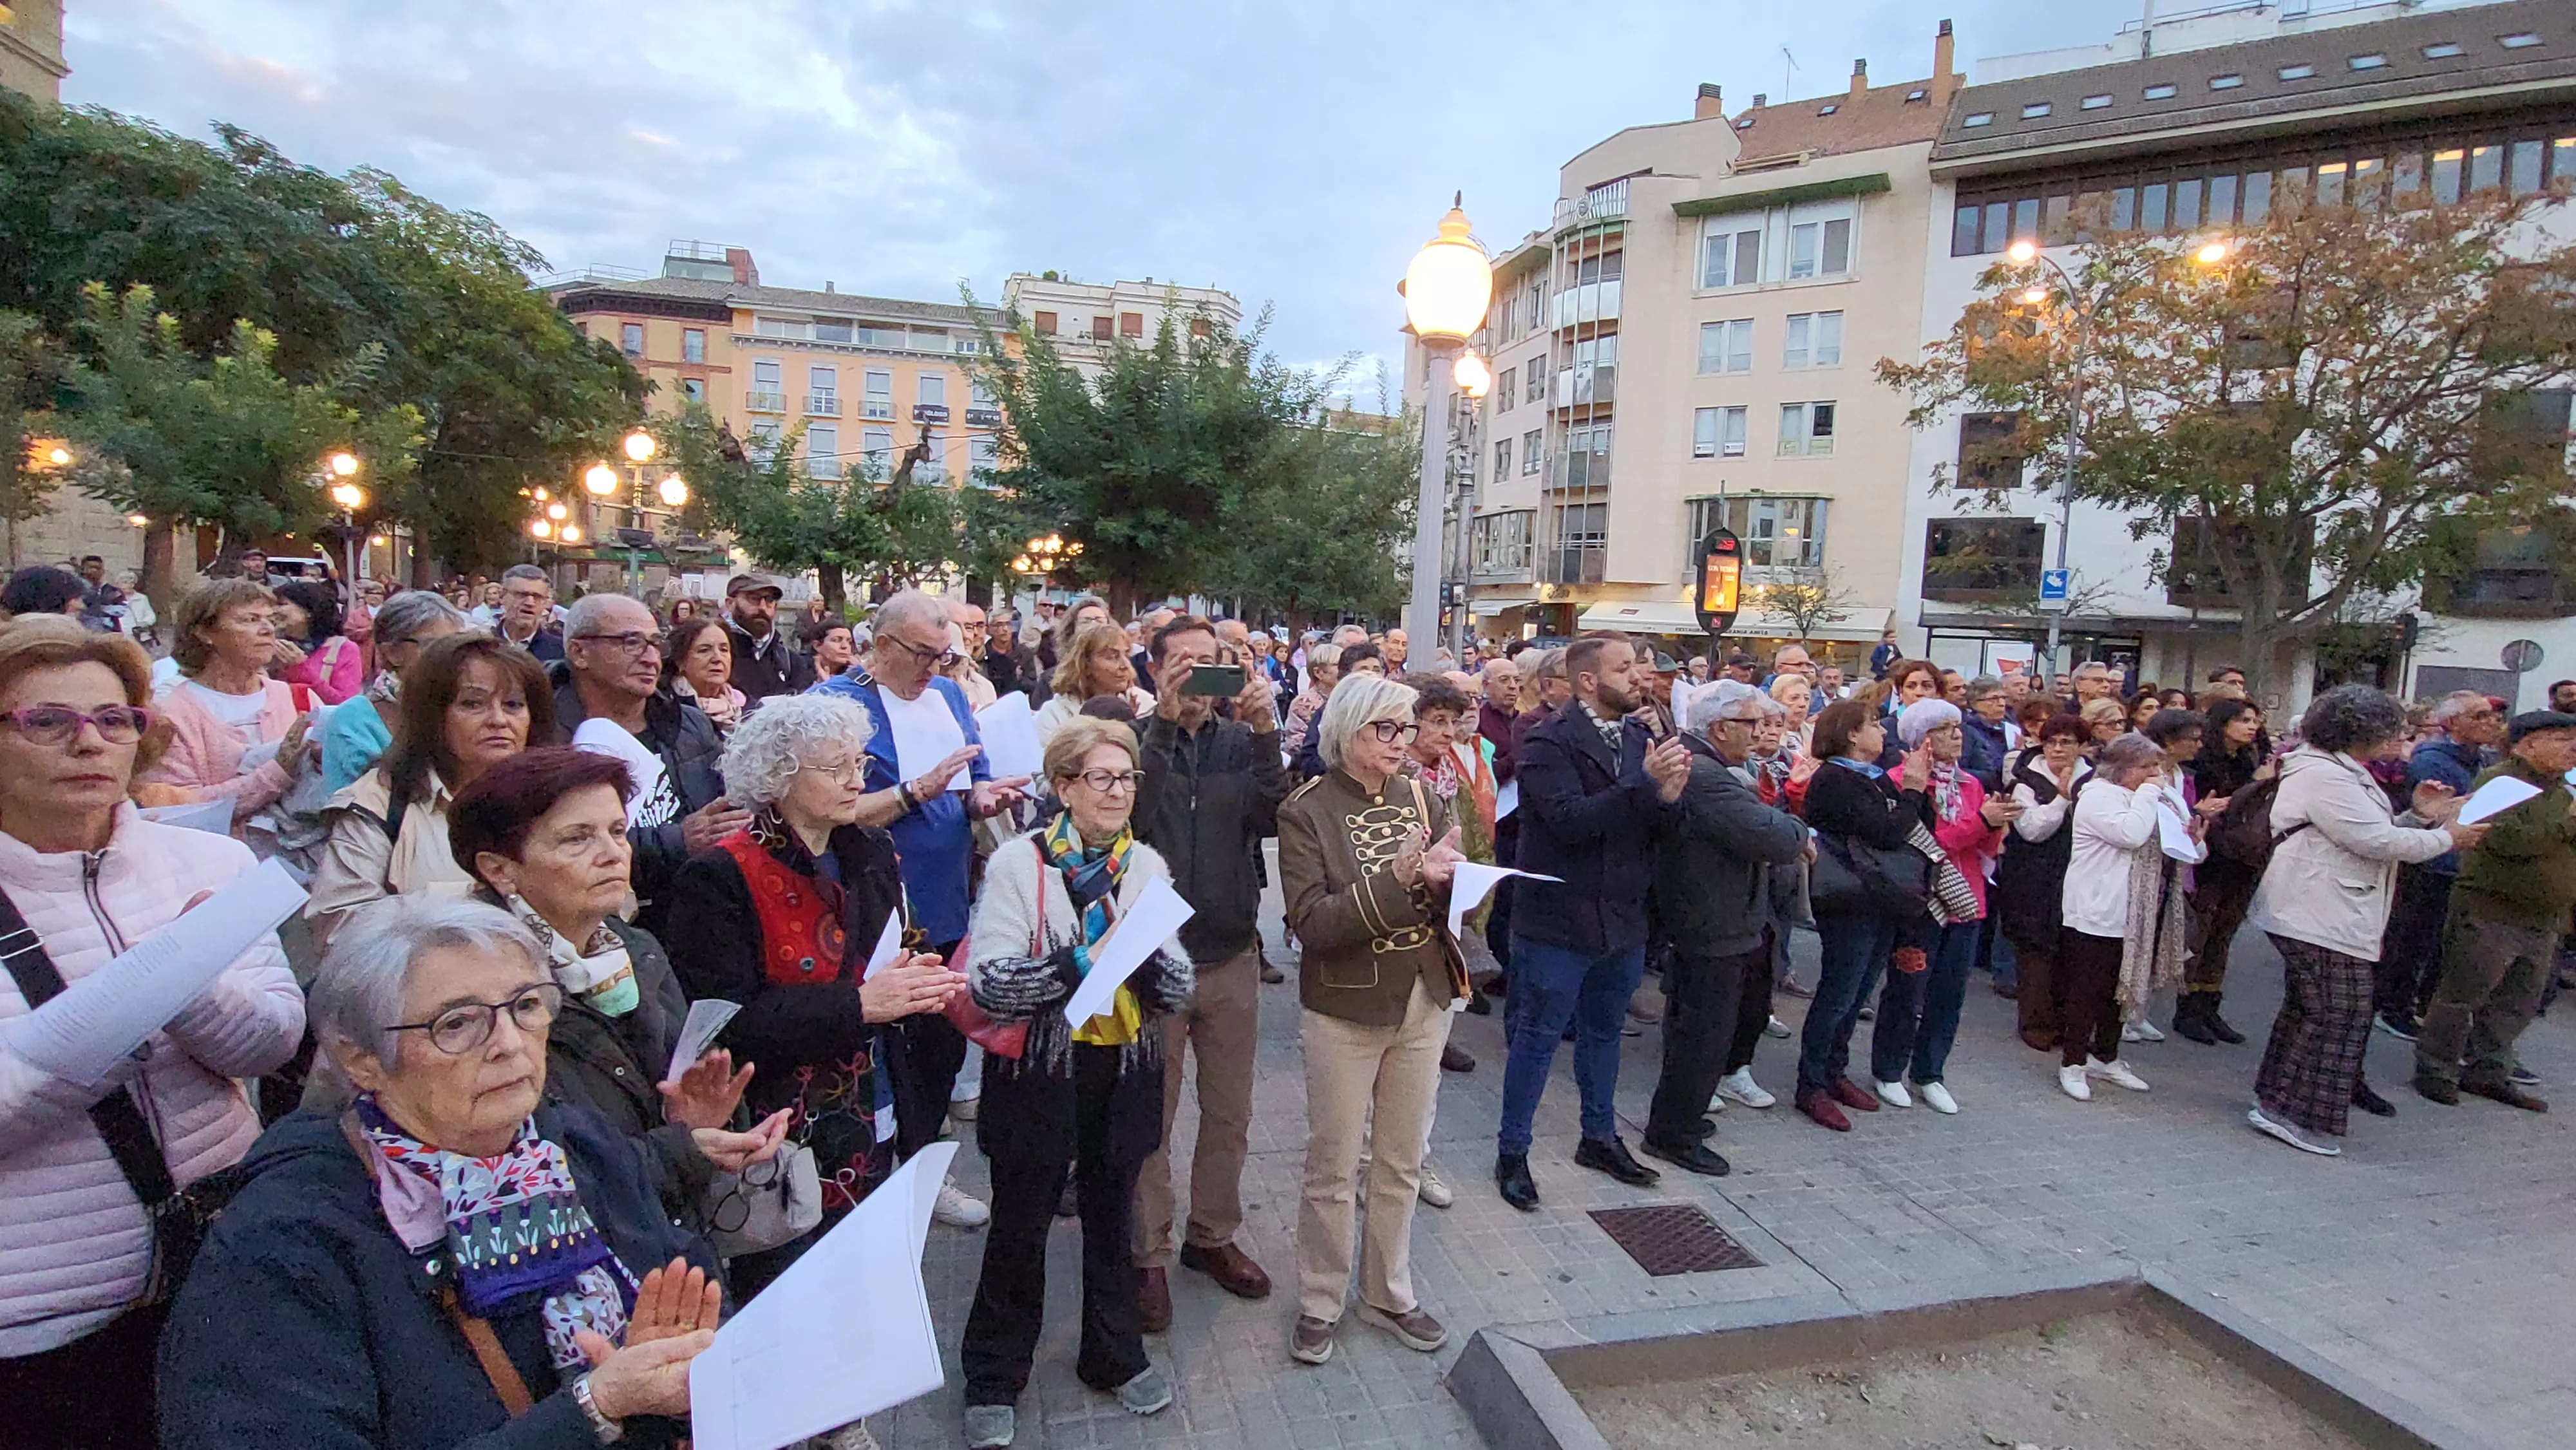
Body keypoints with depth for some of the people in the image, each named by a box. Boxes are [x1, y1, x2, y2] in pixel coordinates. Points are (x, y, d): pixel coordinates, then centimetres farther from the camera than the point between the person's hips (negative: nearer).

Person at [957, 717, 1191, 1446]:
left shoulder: (1147, 866, 2)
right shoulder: (1018, 863, -11)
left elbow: (1177, 990, 0)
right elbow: (988, 981, -19)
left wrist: (1147, 956, -20)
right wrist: (1078, 962, -27)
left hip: (1125, 1072, 4)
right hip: (1039, 1072, -3)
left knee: (1112, 1217, 19)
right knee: (1020, 1225, 11)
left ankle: (1115, 1355, 41)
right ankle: (994, 1378, 34)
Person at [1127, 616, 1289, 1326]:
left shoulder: (1240, 742, 2)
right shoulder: (1138, 738, -6)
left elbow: (1271, 819, -13)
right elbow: (1132, 817, -24)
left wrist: (1265, 734, -25)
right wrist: (1164, 722, -30)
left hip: (1232, 957, 3)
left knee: (1229, 1115, 16)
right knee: (1151, 1117, 9)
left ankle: (1213, 1235, 36)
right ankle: (1149, 1254, 26)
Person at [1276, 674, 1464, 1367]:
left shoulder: (1422, 799, 2)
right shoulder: (1308, 810, -10)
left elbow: (1454, 905, 4)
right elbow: (1312, 922, -19)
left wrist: (1444, 878, -19)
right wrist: (1397, 880, -27)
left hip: (1424, 1001, 4)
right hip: (1345, 1006, -4)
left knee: (1402, 1161, 16)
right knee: (1334, 1166, 8)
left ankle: (1387, 1292, 35)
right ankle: (1320, 1302, 28)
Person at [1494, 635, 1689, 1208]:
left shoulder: (1638, 738, 7)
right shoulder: (1549, 741, -15)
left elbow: (1652, 826, 6)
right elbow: (1570, 819, -27)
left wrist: (1667, 795, -16)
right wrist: (1646, 784, -28)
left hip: (1622, 919, 7)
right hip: (1560, 919, -7)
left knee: (1604, 1032, 21)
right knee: (1537, 1038, 5)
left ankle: (1600, 1138, 39)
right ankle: (1512, 1152, 20)